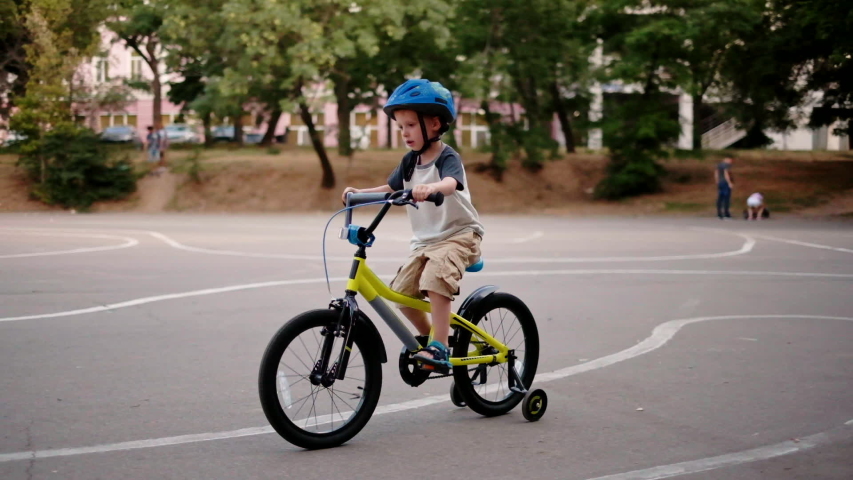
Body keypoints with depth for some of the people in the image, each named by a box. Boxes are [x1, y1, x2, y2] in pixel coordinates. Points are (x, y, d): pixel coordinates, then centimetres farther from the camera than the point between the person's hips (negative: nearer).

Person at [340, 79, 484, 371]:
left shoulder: (448, 158, -15)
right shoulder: (410, 161, 6)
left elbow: (451, 183, -37)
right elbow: (391, 188, 13)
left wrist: (430, 188, -59)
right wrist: (359, 192, -4)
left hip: (459, 234, -7)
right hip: (425, 240, 8)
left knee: (435, 280, -31)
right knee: (401, 291, -4)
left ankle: (439, 349, -26)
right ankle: (430, 338, 18)